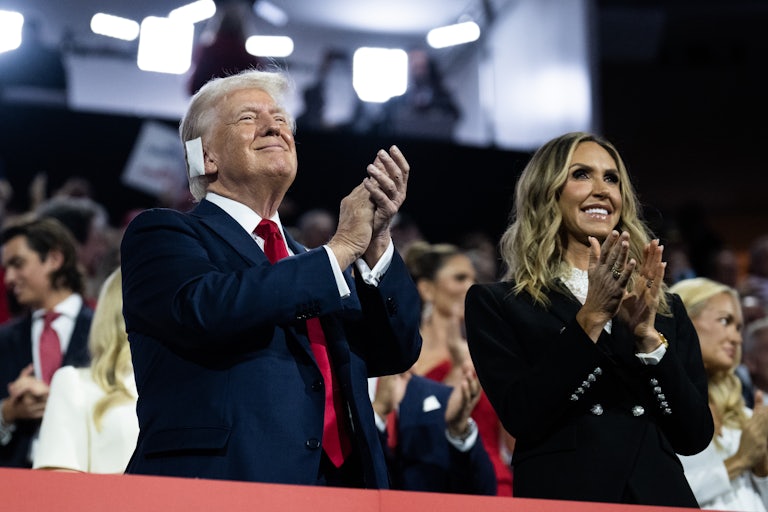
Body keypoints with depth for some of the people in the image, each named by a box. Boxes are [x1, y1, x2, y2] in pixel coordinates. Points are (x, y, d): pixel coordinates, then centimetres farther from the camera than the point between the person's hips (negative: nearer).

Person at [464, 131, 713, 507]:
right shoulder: (496, 304, 2)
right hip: (561, 497, -3)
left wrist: (648, 335, -10)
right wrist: (590, 319, -16)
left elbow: (696, 436, 1)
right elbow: (520, 417, -11)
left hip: (659, 496, 3)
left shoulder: (667, 308, 10)